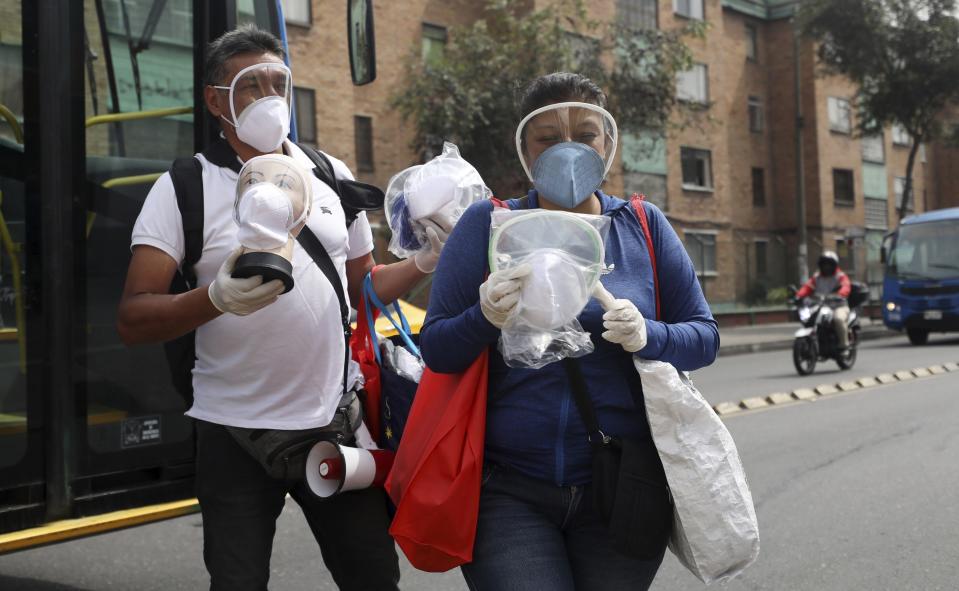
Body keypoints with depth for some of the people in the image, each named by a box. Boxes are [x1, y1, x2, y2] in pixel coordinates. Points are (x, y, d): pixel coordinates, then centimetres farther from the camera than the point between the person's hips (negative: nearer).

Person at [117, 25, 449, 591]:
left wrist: (424, 263, -1)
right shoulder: (184, 188, -5)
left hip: (333, 421, 3)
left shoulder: (333, 176, 8)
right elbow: (133, 320, -12)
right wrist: (217, 299, -30)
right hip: (236, 433, -3)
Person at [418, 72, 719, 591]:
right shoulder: (487, 225, -1)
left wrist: (649, 336, -16)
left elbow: (704, 337, 5)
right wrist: (485, 318, -21)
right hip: (509, 491, -1)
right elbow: (434, 349, -1)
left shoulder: (644, 226, 4)